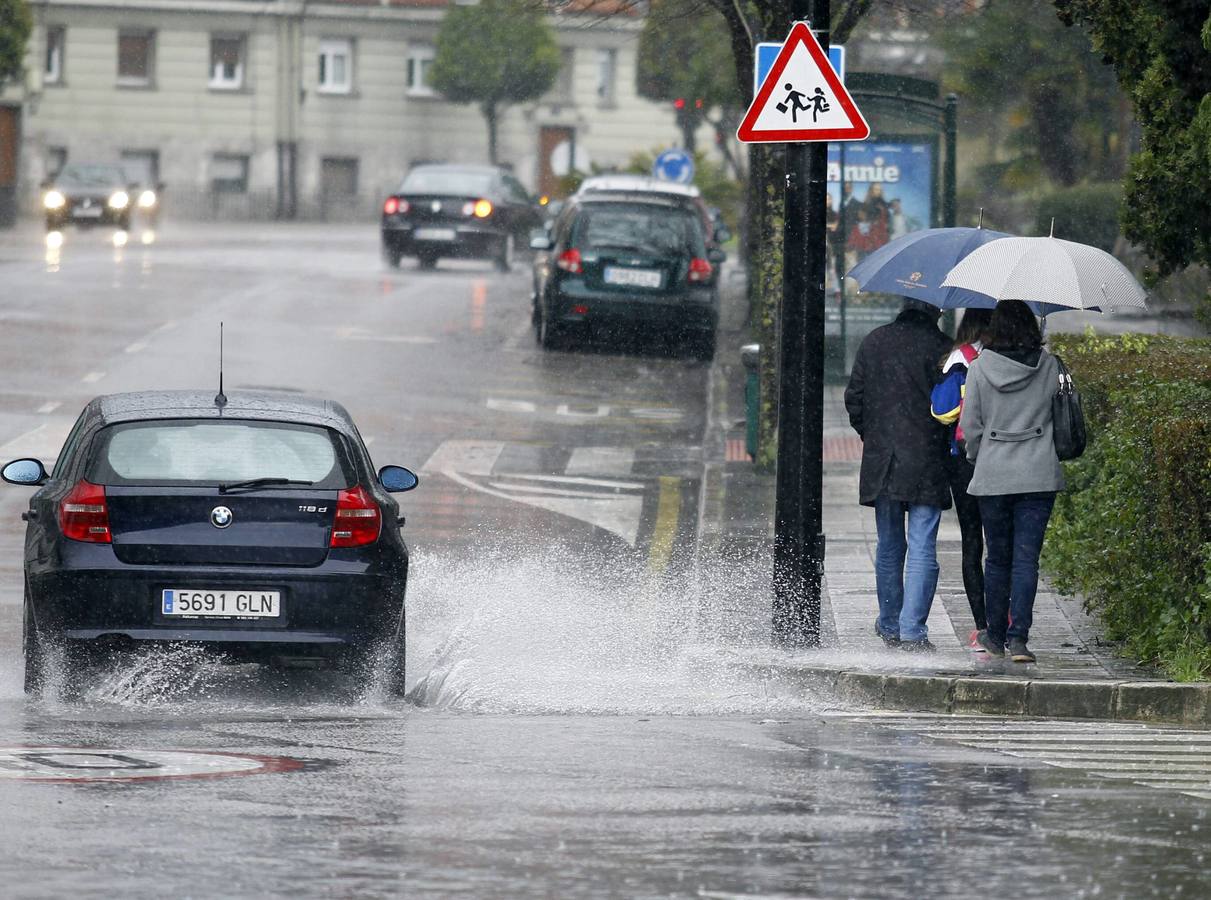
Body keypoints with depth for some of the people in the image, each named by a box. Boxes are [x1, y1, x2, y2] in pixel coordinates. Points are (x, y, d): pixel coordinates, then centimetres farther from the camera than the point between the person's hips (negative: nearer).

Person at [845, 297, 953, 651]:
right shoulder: (941, 346, -8)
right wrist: (945, 440, 7)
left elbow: (854, 397, 8)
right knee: (922, 548, -3)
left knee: (889, 546, 17)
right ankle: (912, 630, -11)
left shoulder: (873, 342, 5)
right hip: (926, 463, -4)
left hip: (880, 461, 4)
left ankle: (890, 625, 26)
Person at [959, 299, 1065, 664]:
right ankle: (1018, 637, -11)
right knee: (1026, 558, -2)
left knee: (997, 558, 13)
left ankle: (996, 635, 22)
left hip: (993, 475, 0)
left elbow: (970, 425, 0)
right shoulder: (1049, 365, -2)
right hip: (1039, 475, 0)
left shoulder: (980, 367, -4)